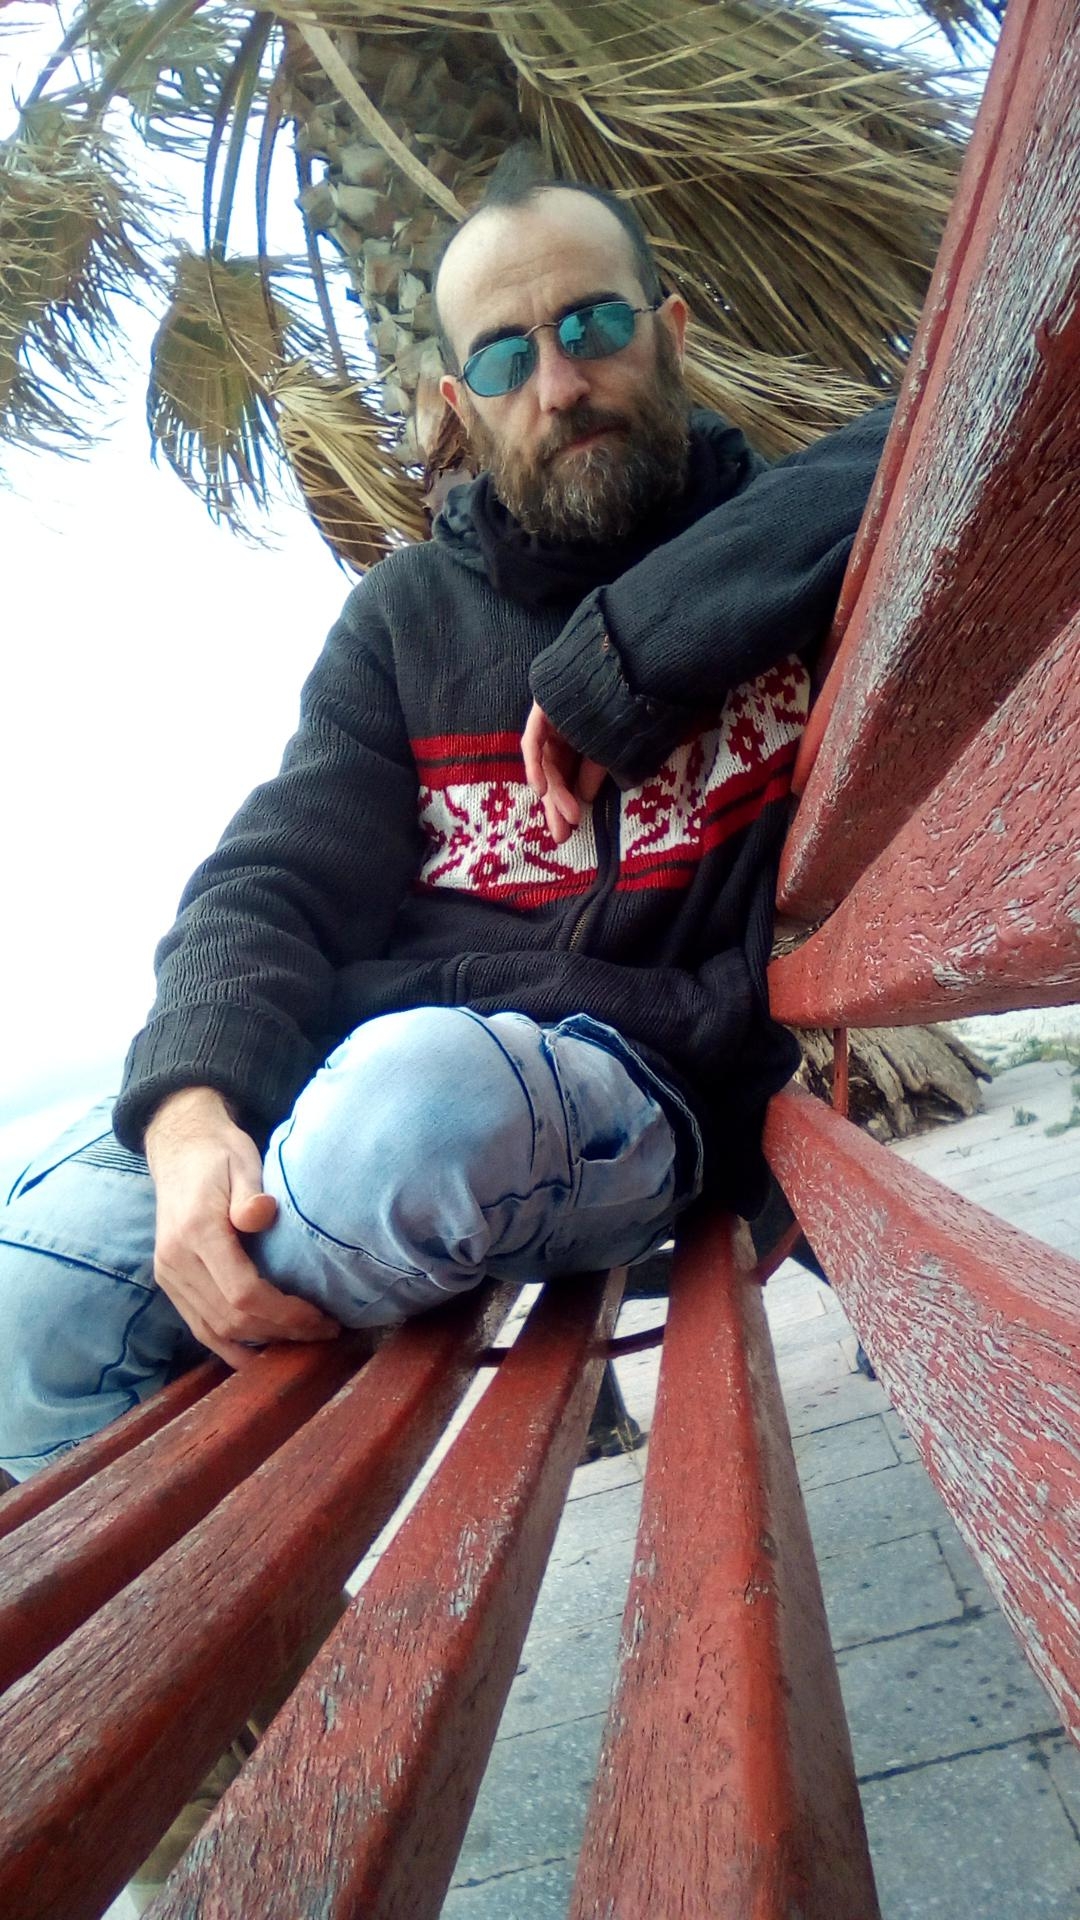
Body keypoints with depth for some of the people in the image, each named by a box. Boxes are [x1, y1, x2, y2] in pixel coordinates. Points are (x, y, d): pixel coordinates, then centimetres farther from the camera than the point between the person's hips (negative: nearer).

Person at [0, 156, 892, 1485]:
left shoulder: (785, 553, 11)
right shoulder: (407, 615, 16)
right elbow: (274, 884, 5)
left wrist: (620, 656, -14)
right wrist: (192, 1109, -16)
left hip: (639, 1069, -2)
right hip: (343, 1050, 3)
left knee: (420, 1095, -36)